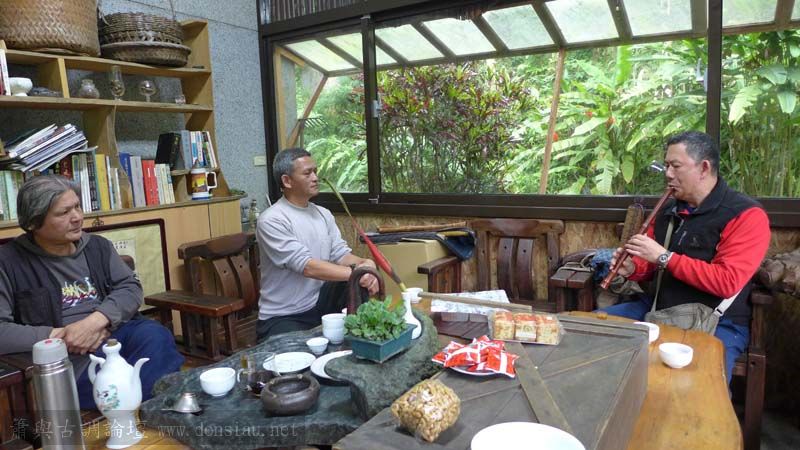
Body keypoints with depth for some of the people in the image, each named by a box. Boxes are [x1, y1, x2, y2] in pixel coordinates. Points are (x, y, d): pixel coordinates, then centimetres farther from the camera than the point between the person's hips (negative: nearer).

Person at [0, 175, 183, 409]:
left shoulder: (98, 246, 16)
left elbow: (130, 288, 6)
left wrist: (95, 321, -12)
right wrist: (56, 335, -14)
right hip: (66, 356, -4)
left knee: (155, 336, -32)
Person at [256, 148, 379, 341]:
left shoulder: (323, 214, 7)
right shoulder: (271, 220, -17)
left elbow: (341, 255, 1)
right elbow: (307, 267, -26)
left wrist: (363, 263, -22)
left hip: (319, 303, 6)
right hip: (283, 317, -6)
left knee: (360, 284, -18)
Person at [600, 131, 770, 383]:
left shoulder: (746, 215, -10)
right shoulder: (668, 209, 10)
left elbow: (727, 282, -21)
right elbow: (652, 263, 20)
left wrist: (664, 257, -22)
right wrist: (632, 269, -4)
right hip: (659, 309, 7)